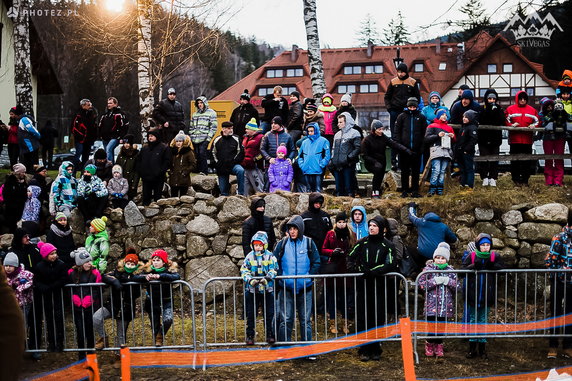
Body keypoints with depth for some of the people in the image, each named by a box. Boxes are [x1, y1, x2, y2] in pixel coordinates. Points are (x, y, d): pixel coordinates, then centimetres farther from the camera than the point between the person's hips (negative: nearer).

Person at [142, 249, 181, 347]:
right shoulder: (148, 271, -2)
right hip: (152, 303, 2)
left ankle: (160, 337, 2)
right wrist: (146, 277, -34)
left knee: (168, 320, -25)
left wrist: (160, 276, -37)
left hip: (166, 302, -2)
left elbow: (177, 276, -29)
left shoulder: (169, 270, -8)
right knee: (155, 327, 7)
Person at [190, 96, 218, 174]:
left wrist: (209, 138, -10)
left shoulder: (211, 113, 3)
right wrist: (190, 136, 14)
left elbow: (214, 126, -3)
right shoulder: (195, 114, 22)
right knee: (197, 155, 3)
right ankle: (198, 170, 11)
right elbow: (191, 126, 26)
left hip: (204, 139, -5)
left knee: (202, 154, -16)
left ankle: (204, 171, -10)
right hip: (195, 139, 5)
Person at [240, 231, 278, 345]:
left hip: (267, 290, -1)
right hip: (252, 290, 1)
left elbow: (273, 270, -7)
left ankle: (270, 335, 17)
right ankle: (250, 335, 18)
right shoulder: (249, 256, 1)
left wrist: (267, 278, -24)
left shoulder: (270, 256, -2)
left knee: (269, 314, 5)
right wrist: (250, 279, -21)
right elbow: (244, 270, -5)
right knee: (251, 314, 8)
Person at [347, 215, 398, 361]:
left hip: (379, 287, -1)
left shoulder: (388, 246, 2)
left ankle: (375, 349, 12)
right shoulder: (362, 243, 9)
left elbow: (391, 265, -8)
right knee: (363, 318, -2)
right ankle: (364, 350, 4)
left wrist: (373, 271, -18)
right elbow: (350, 258, 10)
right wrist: (358, 269, -10)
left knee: (378, 319, 1)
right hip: (363, 286, 1)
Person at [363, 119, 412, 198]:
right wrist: (375, 162, -25)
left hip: (381, 162, 5)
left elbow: (394, 144, -11)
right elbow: (364, 155, -12)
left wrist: (405, 149, -26)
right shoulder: (367, 140, -10)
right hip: (370, 163, -5)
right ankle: (375, 192, -23)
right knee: (378, 169, -31)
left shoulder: (383, 137, 1)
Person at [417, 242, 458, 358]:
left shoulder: (450, 270, 9)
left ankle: (439, 345, 24)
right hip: (431, 304, -2)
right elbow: (421, 284, -6)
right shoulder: (428, 269, 1)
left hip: (446, 305, 2)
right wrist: (434, 281, -16)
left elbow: (457, 286, 6)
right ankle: (429, 344, 19)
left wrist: (448, 281, -12)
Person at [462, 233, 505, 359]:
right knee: (473, 321, 8)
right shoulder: (471, 257, -2)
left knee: (483, 321, 11)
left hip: (486, 296, 1)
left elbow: (502, 269, -9)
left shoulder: (495, 257, 1)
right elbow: (463, 270, -9)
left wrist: (492, 266, -21)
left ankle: (482, 347, 20)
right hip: (472, 295, 0)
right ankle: (472, 348, 16)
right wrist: (474, 266, -24)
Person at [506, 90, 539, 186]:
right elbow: (506, 121, 1)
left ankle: (525, 180, 11)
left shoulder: (532, 110, 11)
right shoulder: (510, 109, 4)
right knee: (515, 161, 1)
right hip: (514, 139, -2)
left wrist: (533, 125, -7)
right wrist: (511, 125, -16)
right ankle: (516, 179, 9)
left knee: (527, 161, 4)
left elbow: (537, 121, 13)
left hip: (527, 140, 2)